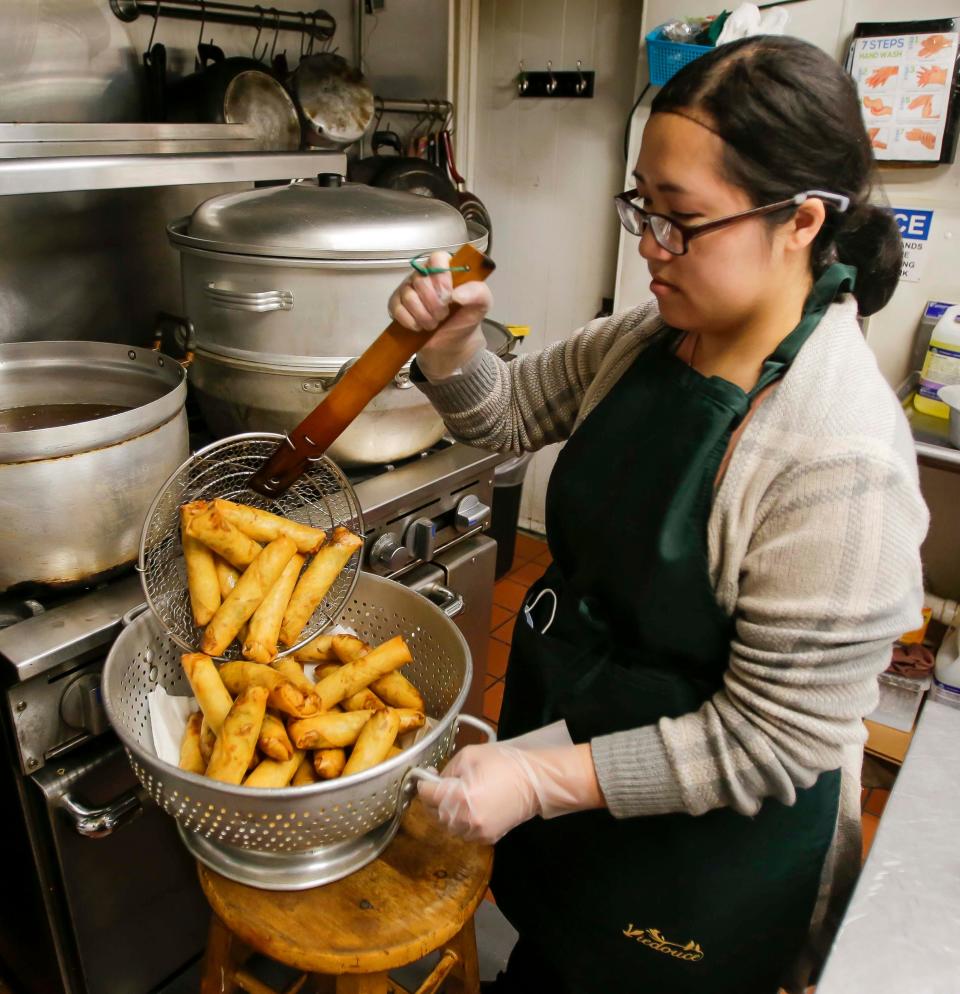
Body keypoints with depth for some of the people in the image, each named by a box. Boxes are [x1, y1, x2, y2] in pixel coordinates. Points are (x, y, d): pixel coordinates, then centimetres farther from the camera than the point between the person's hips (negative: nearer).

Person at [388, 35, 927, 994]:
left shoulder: (839, 458, -32)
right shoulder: (647, 339, -9)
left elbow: (774, 740, -27)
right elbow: (508, 412, 4)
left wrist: (548, 779, -27)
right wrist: (448, 344, -17)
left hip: (703, 843, -6)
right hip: (562, 729, 7)